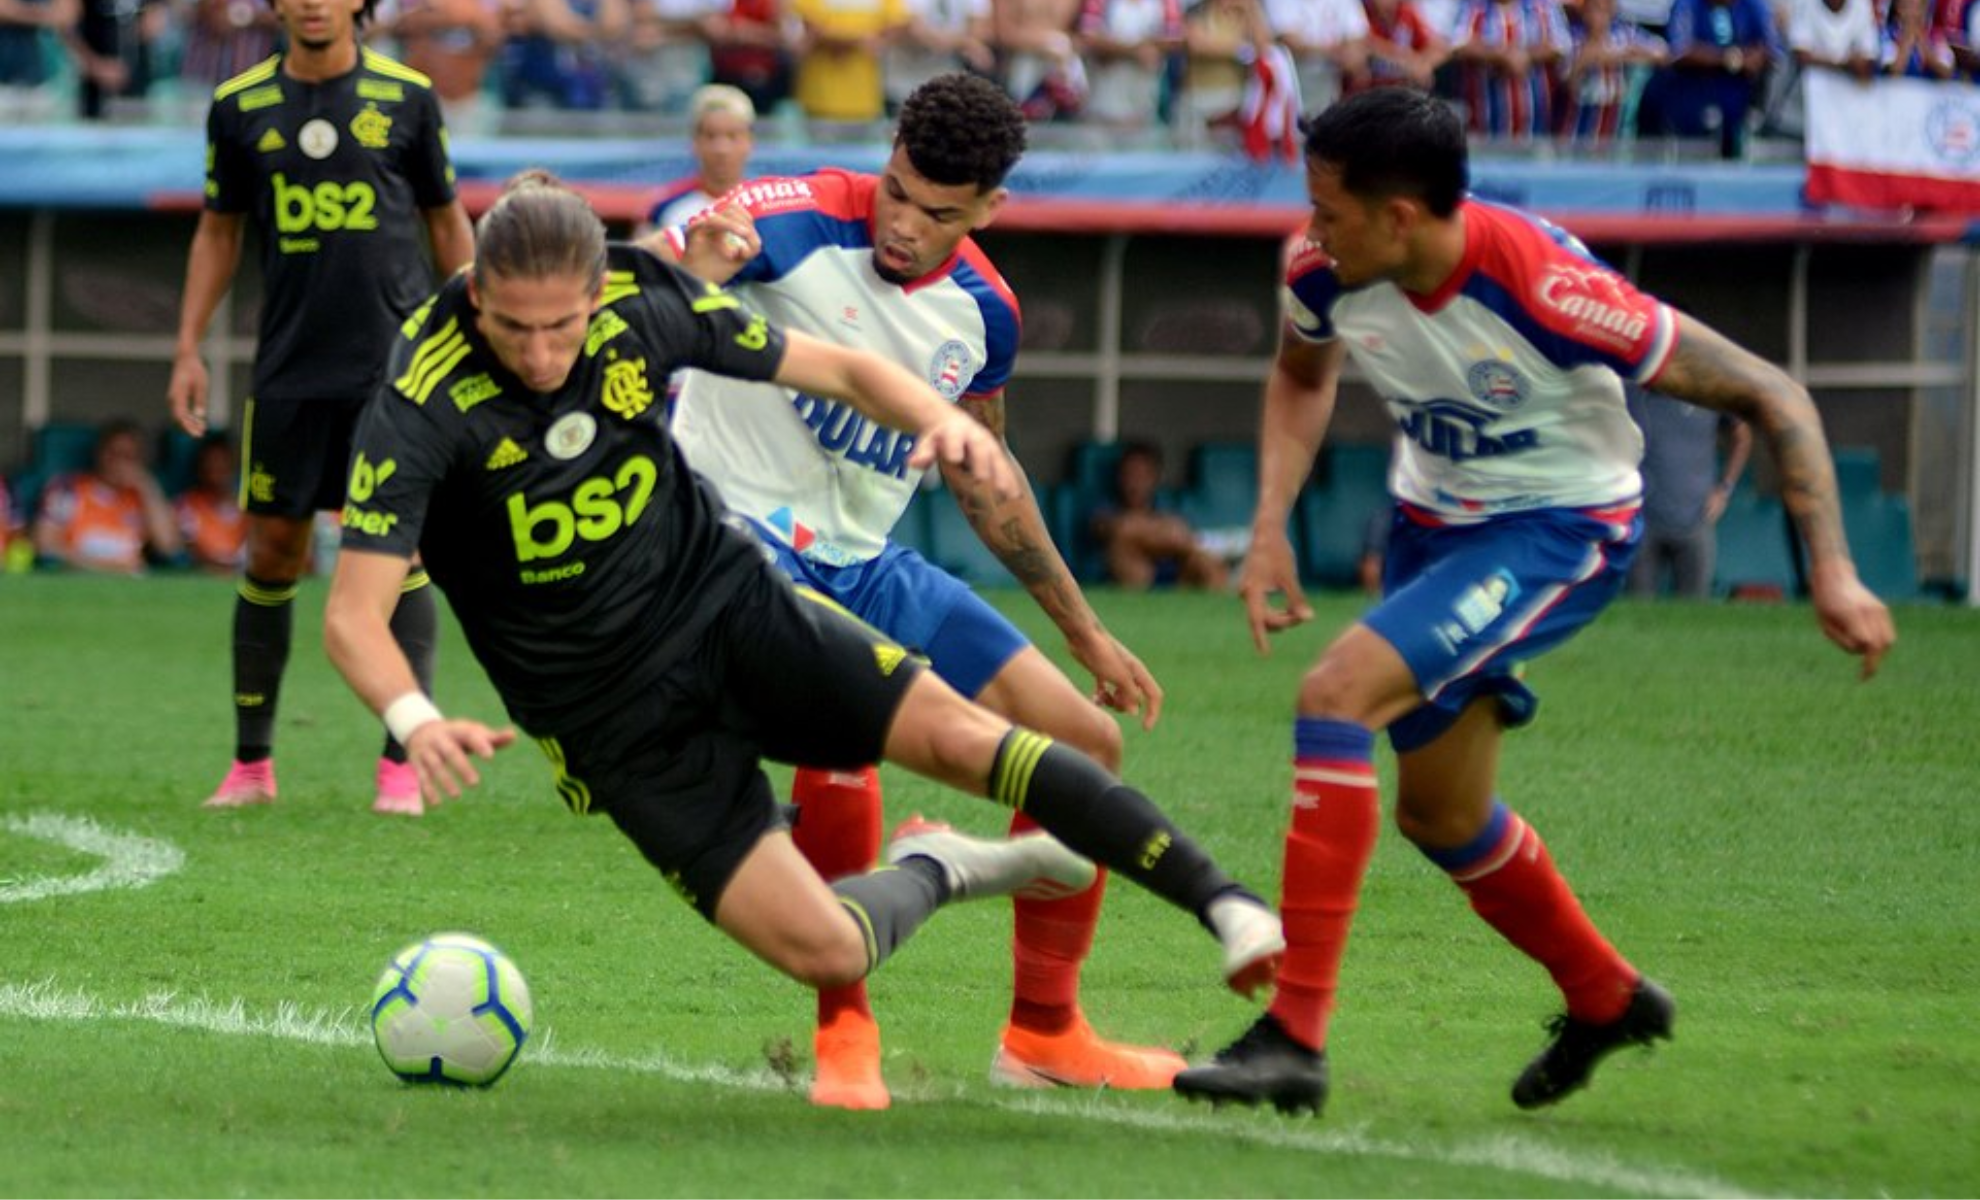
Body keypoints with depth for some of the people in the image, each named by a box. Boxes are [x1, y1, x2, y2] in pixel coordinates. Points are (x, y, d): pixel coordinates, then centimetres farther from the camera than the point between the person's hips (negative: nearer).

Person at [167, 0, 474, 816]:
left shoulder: (406, 97, 2)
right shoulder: (240, 106, 5)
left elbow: (447, 221, 10)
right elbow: (218, 232, 13)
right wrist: (189, 347, 7)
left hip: (397, 358, -2)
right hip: (288, 370, 2)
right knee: (272, 551, 5)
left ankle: (403, 763, -1)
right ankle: (250, 762, 16)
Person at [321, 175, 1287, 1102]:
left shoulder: (644, 306, -11)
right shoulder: (421, 407, -22)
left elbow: (839, 369, 1)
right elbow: (354, 615, -24)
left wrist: (942, 420, -20)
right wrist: (416, 721, -45)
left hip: (731, 607, 3)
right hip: (618, 724, -3)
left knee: (955, 733, -18)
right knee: (825, 952, -14)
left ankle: (1221, 902, -6)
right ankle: (932, 873, 20)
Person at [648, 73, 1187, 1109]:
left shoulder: (981, 312, 1)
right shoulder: (798, 224, -17)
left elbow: (981, 475, 18)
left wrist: (1085, 633, 22)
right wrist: (694, 274, -55)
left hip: (864, 563, 7)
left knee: (1084, 744, 3)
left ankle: (1043, 1034, 19)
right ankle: (843, 1034, -19)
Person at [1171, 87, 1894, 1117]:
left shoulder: (1546, 289, -33)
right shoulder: (1325, 274, -16)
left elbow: (1767, 395, -24)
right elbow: (1301, 376, 12)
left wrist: (1831, 573, -29)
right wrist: (1270, 528, -2)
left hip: (1560, 531, -7)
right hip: (1433, 521, 7)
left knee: (1338, 690, -27)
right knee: (1440, 817, 18)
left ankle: (1294, 1038, -26)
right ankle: (1606, 999, 47)